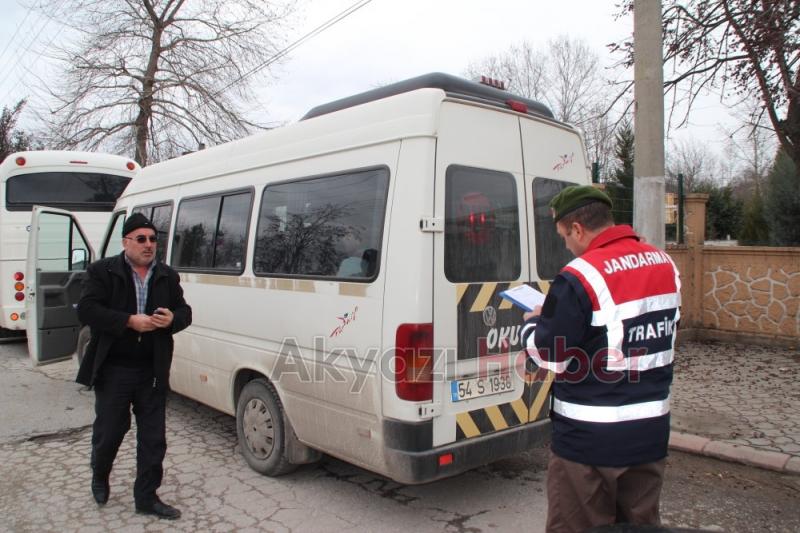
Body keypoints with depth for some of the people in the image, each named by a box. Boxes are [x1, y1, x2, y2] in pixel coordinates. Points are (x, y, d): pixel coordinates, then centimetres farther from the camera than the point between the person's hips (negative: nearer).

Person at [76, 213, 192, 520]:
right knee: (109, 431, 12)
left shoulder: (168, 276, 9)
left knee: (153, 438, 6)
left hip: (153, 371, 3)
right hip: (113, 369, -3)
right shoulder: (102, 271, -3)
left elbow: (184, 311, 12)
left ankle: (146, 498, 20)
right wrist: (130, 321, -21)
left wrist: (172, 319, -12)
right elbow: (86, 310, -12)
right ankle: (99, 478, 42)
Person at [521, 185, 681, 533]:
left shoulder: (579, 277, -21)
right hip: (650, 434, 7)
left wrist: (532, 322, 4)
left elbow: (549, 357, -17)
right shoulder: (665, 265, 4)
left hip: (591, 442, -7)